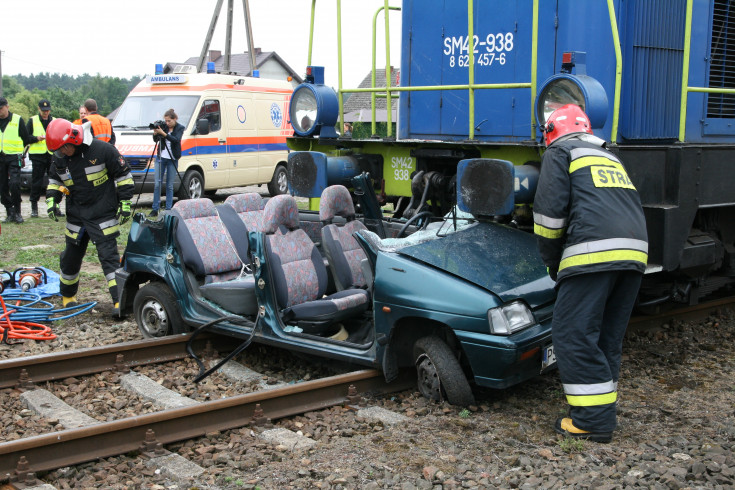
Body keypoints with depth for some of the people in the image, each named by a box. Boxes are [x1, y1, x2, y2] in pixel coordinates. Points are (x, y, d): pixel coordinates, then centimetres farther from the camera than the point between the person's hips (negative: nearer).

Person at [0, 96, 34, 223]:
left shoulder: (17, 120, 0)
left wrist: (21, 153, 6)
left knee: (14, 184, -17)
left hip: (13, 157, -4)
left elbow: (26, 139, 7)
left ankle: (17, 212, -4)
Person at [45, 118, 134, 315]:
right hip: (76, 216, 6)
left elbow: (123, 174, -8)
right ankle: (67, 295, 35)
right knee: (71, 256, 14)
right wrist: (52, 199, 2)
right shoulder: (59, 158, 1)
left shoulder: (102, 150, -15)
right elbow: (55, 179, 18)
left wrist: (125, 203, -9)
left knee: (109, 255, -11)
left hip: (103, 215, -5)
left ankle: (119, 299, -11)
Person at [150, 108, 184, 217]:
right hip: (161, 158, 2)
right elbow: (155, 140, 0)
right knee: (157, 184, 0)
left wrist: (163, 133, -30)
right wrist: (155, 133, -20)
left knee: (169, 185, 2)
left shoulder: (180, 128, -4)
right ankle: (155, 209, 5)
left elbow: (176, 140, -20)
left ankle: (168, 210, 7)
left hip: (172, 159, -2)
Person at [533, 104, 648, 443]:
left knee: (573, 334, -4)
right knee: (607, 337, 14)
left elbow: (550, 209, -2)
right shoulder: (611, 159, 33)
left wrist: (551, 261, 9)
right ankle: (602, 413, 17)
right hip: (634, 251, 8)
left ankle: (593, 420, -6)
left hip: (593, 252, -8)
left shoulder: (560, 152, 10)